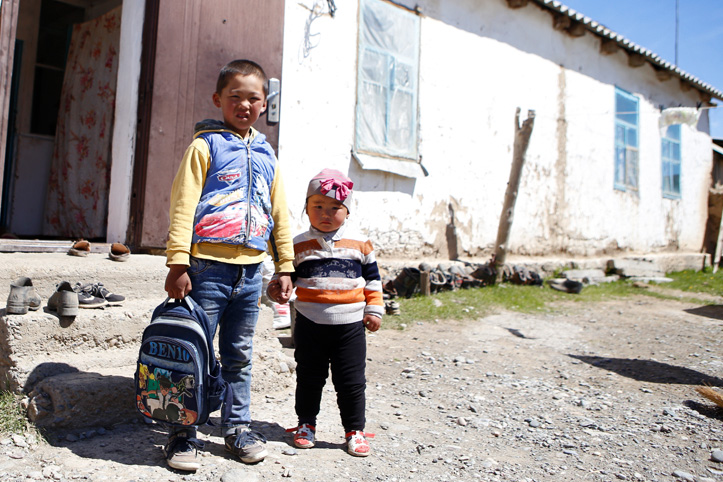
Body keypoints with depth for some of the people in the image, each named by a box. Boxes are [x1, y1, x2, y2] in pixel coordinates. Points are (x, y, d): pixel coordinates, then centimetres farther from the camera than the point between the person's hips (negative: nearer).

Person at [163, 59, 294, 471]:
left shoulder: (267, 155, 16)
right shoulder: (206, 145, 1)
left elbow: (280, 213, 17)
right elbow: (183, 205, -6)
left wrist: (285, 266, 13)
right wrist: (178, 264, -13)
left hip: (250, 271, 5)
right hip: (208, 267, -4)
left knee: (239, 356, 14)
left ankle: (238, 427, 27)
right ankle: (184, 434, 17)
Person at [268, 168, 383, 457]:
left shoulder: (360, 243, 4)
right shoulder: (299, 245, 3)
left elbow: (372, 279, 9)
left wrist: (374, 310, 4)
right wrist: (276, 288, -11)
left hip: (350, 324, 0)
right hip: (310, 324, 1)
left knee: (351, 381, 6)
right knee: (309, 377, 12)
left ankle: (355, 430, 21)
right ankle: (306, 424, 31)